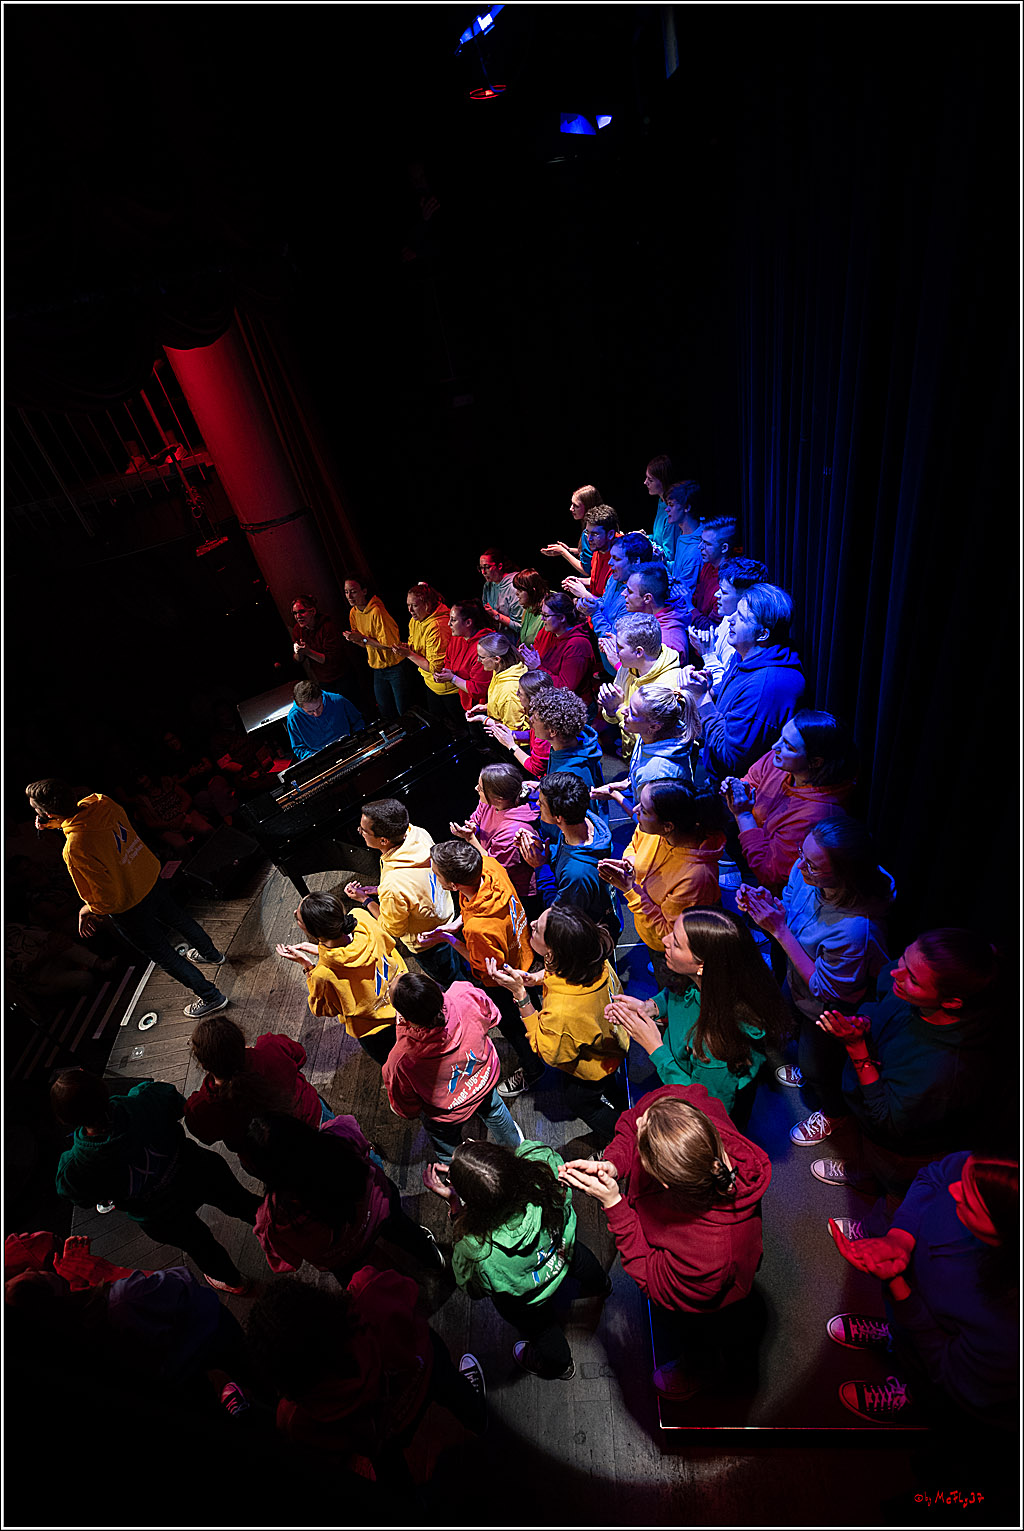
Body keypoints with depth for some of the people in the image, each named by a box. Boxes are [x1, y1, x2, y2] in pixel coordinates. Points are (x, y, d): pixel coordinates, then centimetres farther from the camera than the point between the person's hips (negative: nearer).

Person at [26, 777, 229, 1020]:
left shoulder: (75, 849, -35)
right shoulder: (100, 802, -16)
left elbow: (108, 898, -26)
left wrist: (89, 910, -7)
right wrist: (51, 823, 1)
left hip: (129, 907, -7)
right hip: (151, 877, 7)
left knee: (162, 955, 15)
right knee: (175, 916, 33)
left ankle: (211, 997, 30)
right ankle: (212, 955, 59)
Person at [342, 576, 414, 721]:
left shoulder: (376, 611, -20)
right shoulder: (353, 613, 4)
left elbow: (388, 643, -21)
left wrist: (363, 638, -19)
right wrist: (353, 638, -10)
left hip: (394, 666, -7)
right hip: (377, 668, 7)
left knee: (404, 712, 0)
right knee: (385, 713, 16)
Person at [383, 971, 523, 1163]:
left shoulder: (402, 1059, -43)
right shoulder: (467, 997, -39)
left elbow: (407, 1111, -20)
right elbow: (492, 1016, -13)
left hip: (448, 1114, -3)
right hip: (486, 1080, 4)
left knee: (447, 1153, 33)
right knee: (493, 1111, 40)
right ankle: (514, 1143, 69)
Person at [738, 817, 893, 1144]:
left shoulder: (856, 928, -45)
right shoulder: (805, 873, -25)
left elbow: (824, 989, -29)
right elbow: (788, 911, -5)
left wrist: (779, 930, -35)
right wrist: (763, 905, -28)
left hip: (827, 1013, -6)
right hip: (798, 987, 6)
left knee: (818, 1067, 24)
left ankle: (832, 1114, 57)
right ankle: (808, 1070, 68)